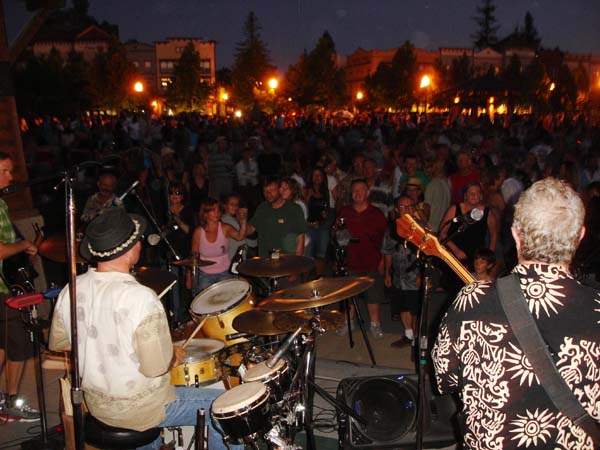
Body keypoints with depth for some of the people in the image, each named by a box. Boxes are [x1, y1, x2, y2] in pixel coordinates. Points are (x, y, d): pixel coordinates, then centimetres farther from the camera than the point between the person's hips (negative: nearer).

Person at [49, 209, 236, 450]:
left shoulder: (71, 290, -9)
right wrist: (174, 355, -7)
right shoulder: (141, 298, -30)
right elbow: (157, 367, -27)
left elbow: (57, 344, 5)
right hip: (139, 410, -7)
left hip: (96, 403, 7)